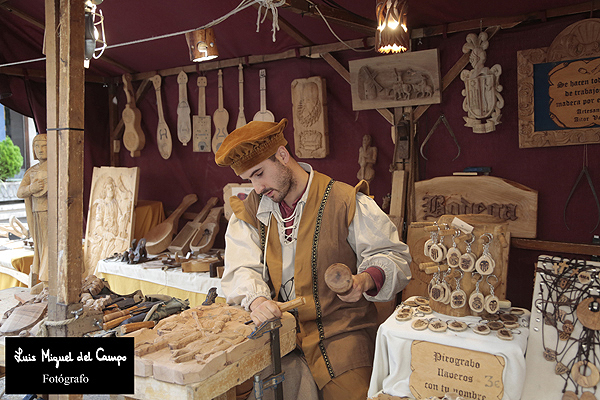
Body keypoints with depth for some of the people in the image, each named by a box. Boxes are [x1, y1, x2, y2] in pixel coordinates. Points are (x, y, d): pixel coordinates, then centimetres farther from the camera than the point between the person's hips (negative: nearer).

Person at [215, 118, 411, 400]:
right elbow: (241, 269, 0)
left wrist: (366, 279, -21)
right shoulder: (249, 211, 8)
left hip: (340, 328, -2)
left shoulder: (346, 202, -5)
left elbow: (392, 255, -1)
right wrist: (255, 299, -21)